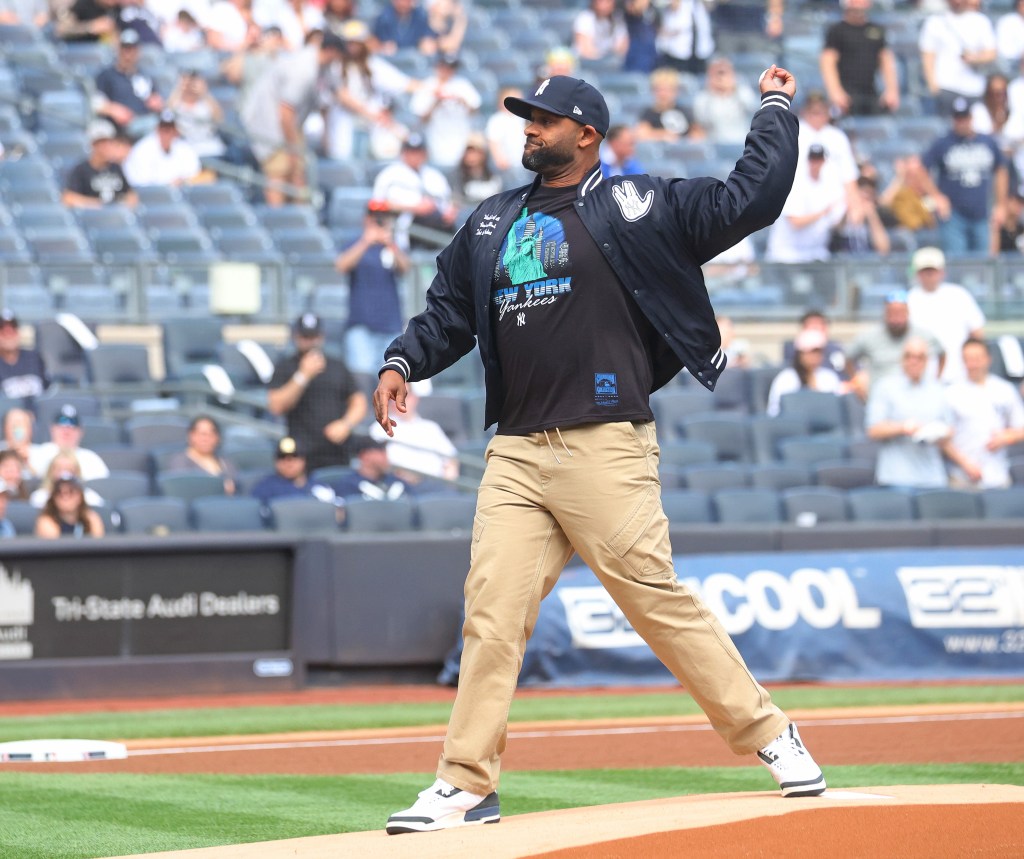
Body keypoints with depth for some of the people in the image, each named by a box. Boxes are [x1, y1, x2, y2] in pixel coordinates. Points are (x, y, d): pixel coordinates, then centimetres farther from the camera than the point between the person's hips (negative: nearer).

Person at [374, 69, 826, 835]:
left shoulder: (635, 208, 0)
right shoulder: (493, 225, 19)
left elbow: (749, 200, -4)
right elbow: (450, 309, 22)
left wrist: (776, 109, 1)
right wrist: (403, 363, 6)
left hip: (605, 448, -5)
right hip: (517, 454, 5)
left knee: (655, 597, -6)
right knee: (492, 613, -1)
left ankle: (768, 734, 6)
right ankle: (467, 786, 2)